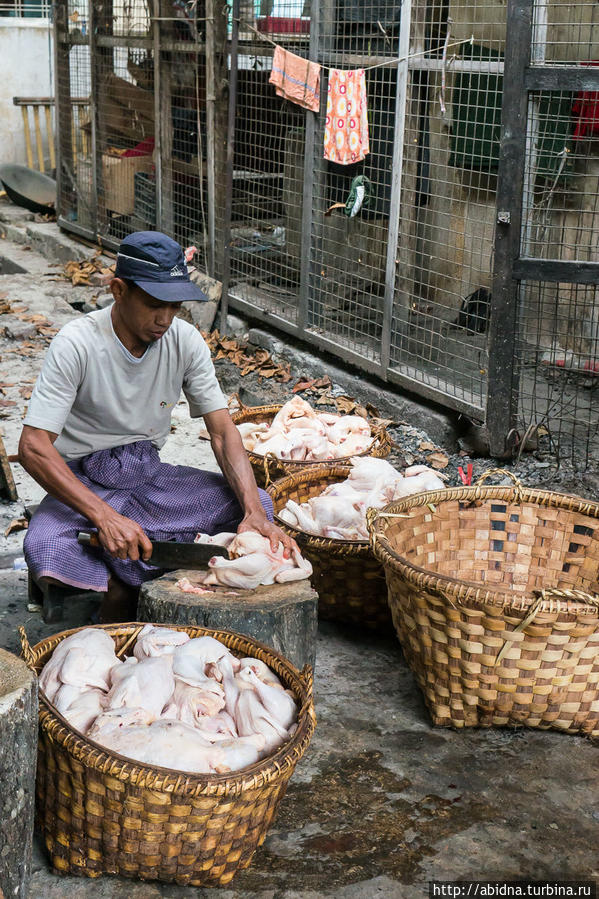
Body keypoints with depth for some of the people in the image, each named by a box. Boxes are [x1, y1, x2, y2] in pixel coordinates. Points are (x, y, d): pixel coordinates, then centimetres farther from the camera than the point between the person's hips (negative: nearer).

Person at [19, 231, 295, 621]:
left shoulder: (185, 341, -7)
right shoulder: (78, 344, -20)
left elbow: (223, 431, -6)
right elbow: (34, 447, -24)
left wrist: (254, 511, -24)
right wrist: (103, 516, -36)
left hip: (149, 474, 4)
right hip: (83, 482, -4)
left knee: (259, 503, -18)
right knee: (45, 552, -36)